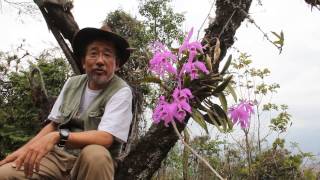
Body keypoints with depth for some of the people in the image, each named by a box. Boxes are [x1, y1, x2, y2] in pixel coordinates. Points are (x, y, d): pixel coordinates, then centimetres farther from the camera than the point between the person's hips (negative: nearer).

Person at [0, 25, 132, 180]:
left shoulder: (121, 91, -13)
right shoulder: (72, 83, 6)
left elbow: (105, 138, -24)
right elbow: (54, 125, 12)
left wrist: (58, 137, -33)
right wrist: (25, 149, -2)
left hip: (92, 163, -4)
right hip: (58, 155, 4)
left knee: (95, 154, -37)